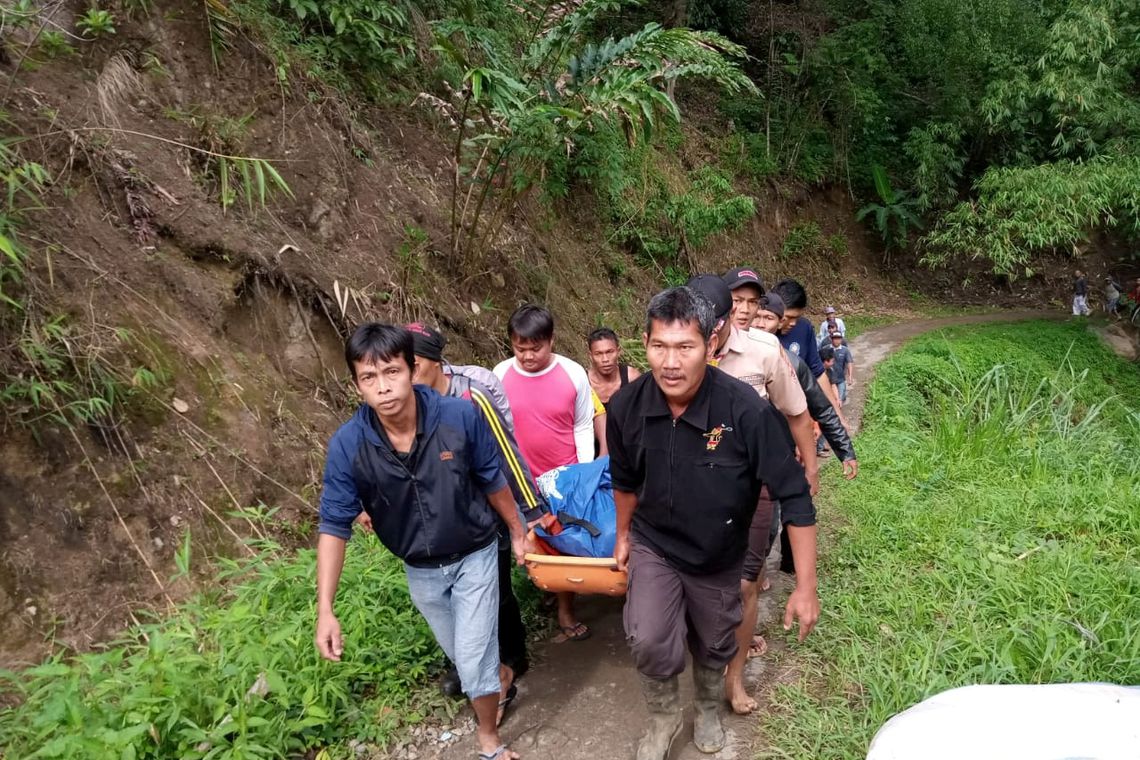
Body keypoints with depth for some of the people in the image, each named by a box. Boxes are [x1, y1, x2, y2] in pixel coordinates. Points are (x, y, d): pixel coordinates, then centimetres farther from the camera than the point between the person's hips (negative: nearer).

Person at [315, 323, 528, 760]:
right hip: (420, 570, 3)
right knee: (460, 655, 24)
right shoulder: (347, 446, -23)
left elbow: (493, 480, -10)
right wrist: (325, 610, -21)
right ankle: (499, 678, 58)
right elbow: (334, 525, -16)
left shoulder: (460, 416, -26)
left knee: (473, 659, 1)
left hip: (475, 556, -2)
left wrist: (516, 532, 3)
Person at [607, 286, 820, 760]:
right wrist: (623, 535, 14)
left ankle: (708, 709, 54)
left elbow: (795, 497, -23)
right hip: (654, 546, 1)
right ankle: (663, 718, 16)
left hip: (719, 559, 0)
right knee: (649, 641, -17)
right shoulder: (626, 407, -21)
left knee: (714, 647, 20)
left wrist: (806, 587, -21)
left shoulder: (747, 411, -32)